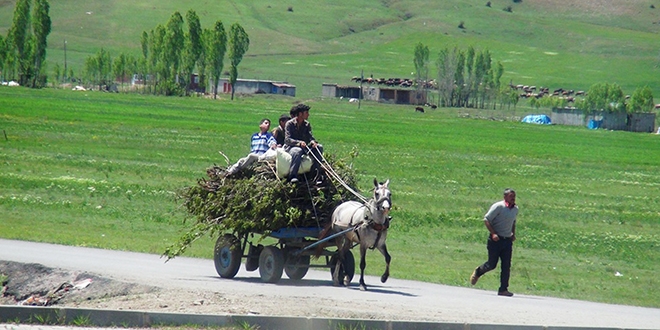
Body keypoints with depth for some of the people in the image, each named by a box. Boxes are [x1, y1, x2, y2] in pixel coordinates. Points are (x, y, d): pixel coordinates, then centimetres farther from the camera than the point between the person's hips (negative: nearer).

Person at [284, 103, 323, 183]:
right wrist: (299, 143, -35)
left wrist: (313, 141, -28)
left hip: (303, 147, 6)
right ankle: (292, 176, -42)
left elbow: (310, 136, -2)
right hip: (290, 147, -6)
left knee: (319, 147, -14)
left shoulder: (307, 124, 9)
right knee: (298, 151, -41)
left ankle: (315, 170, -8)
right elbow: (287, 140, -18)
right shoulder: (290, 124, -8)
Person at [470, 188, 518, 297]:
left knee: (506, 266, -2)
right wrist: (493, 233, -21)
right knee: (492, 264, 0)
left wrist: (513, 234, 12)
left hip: (507, 240, 5)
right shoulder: (498, 207, -12)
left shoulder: (515, 209, 9)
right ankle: (478, 272, 31)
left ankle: (503, 289, 1)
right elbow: (486, 219, -13)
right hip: (496, 239, -5)